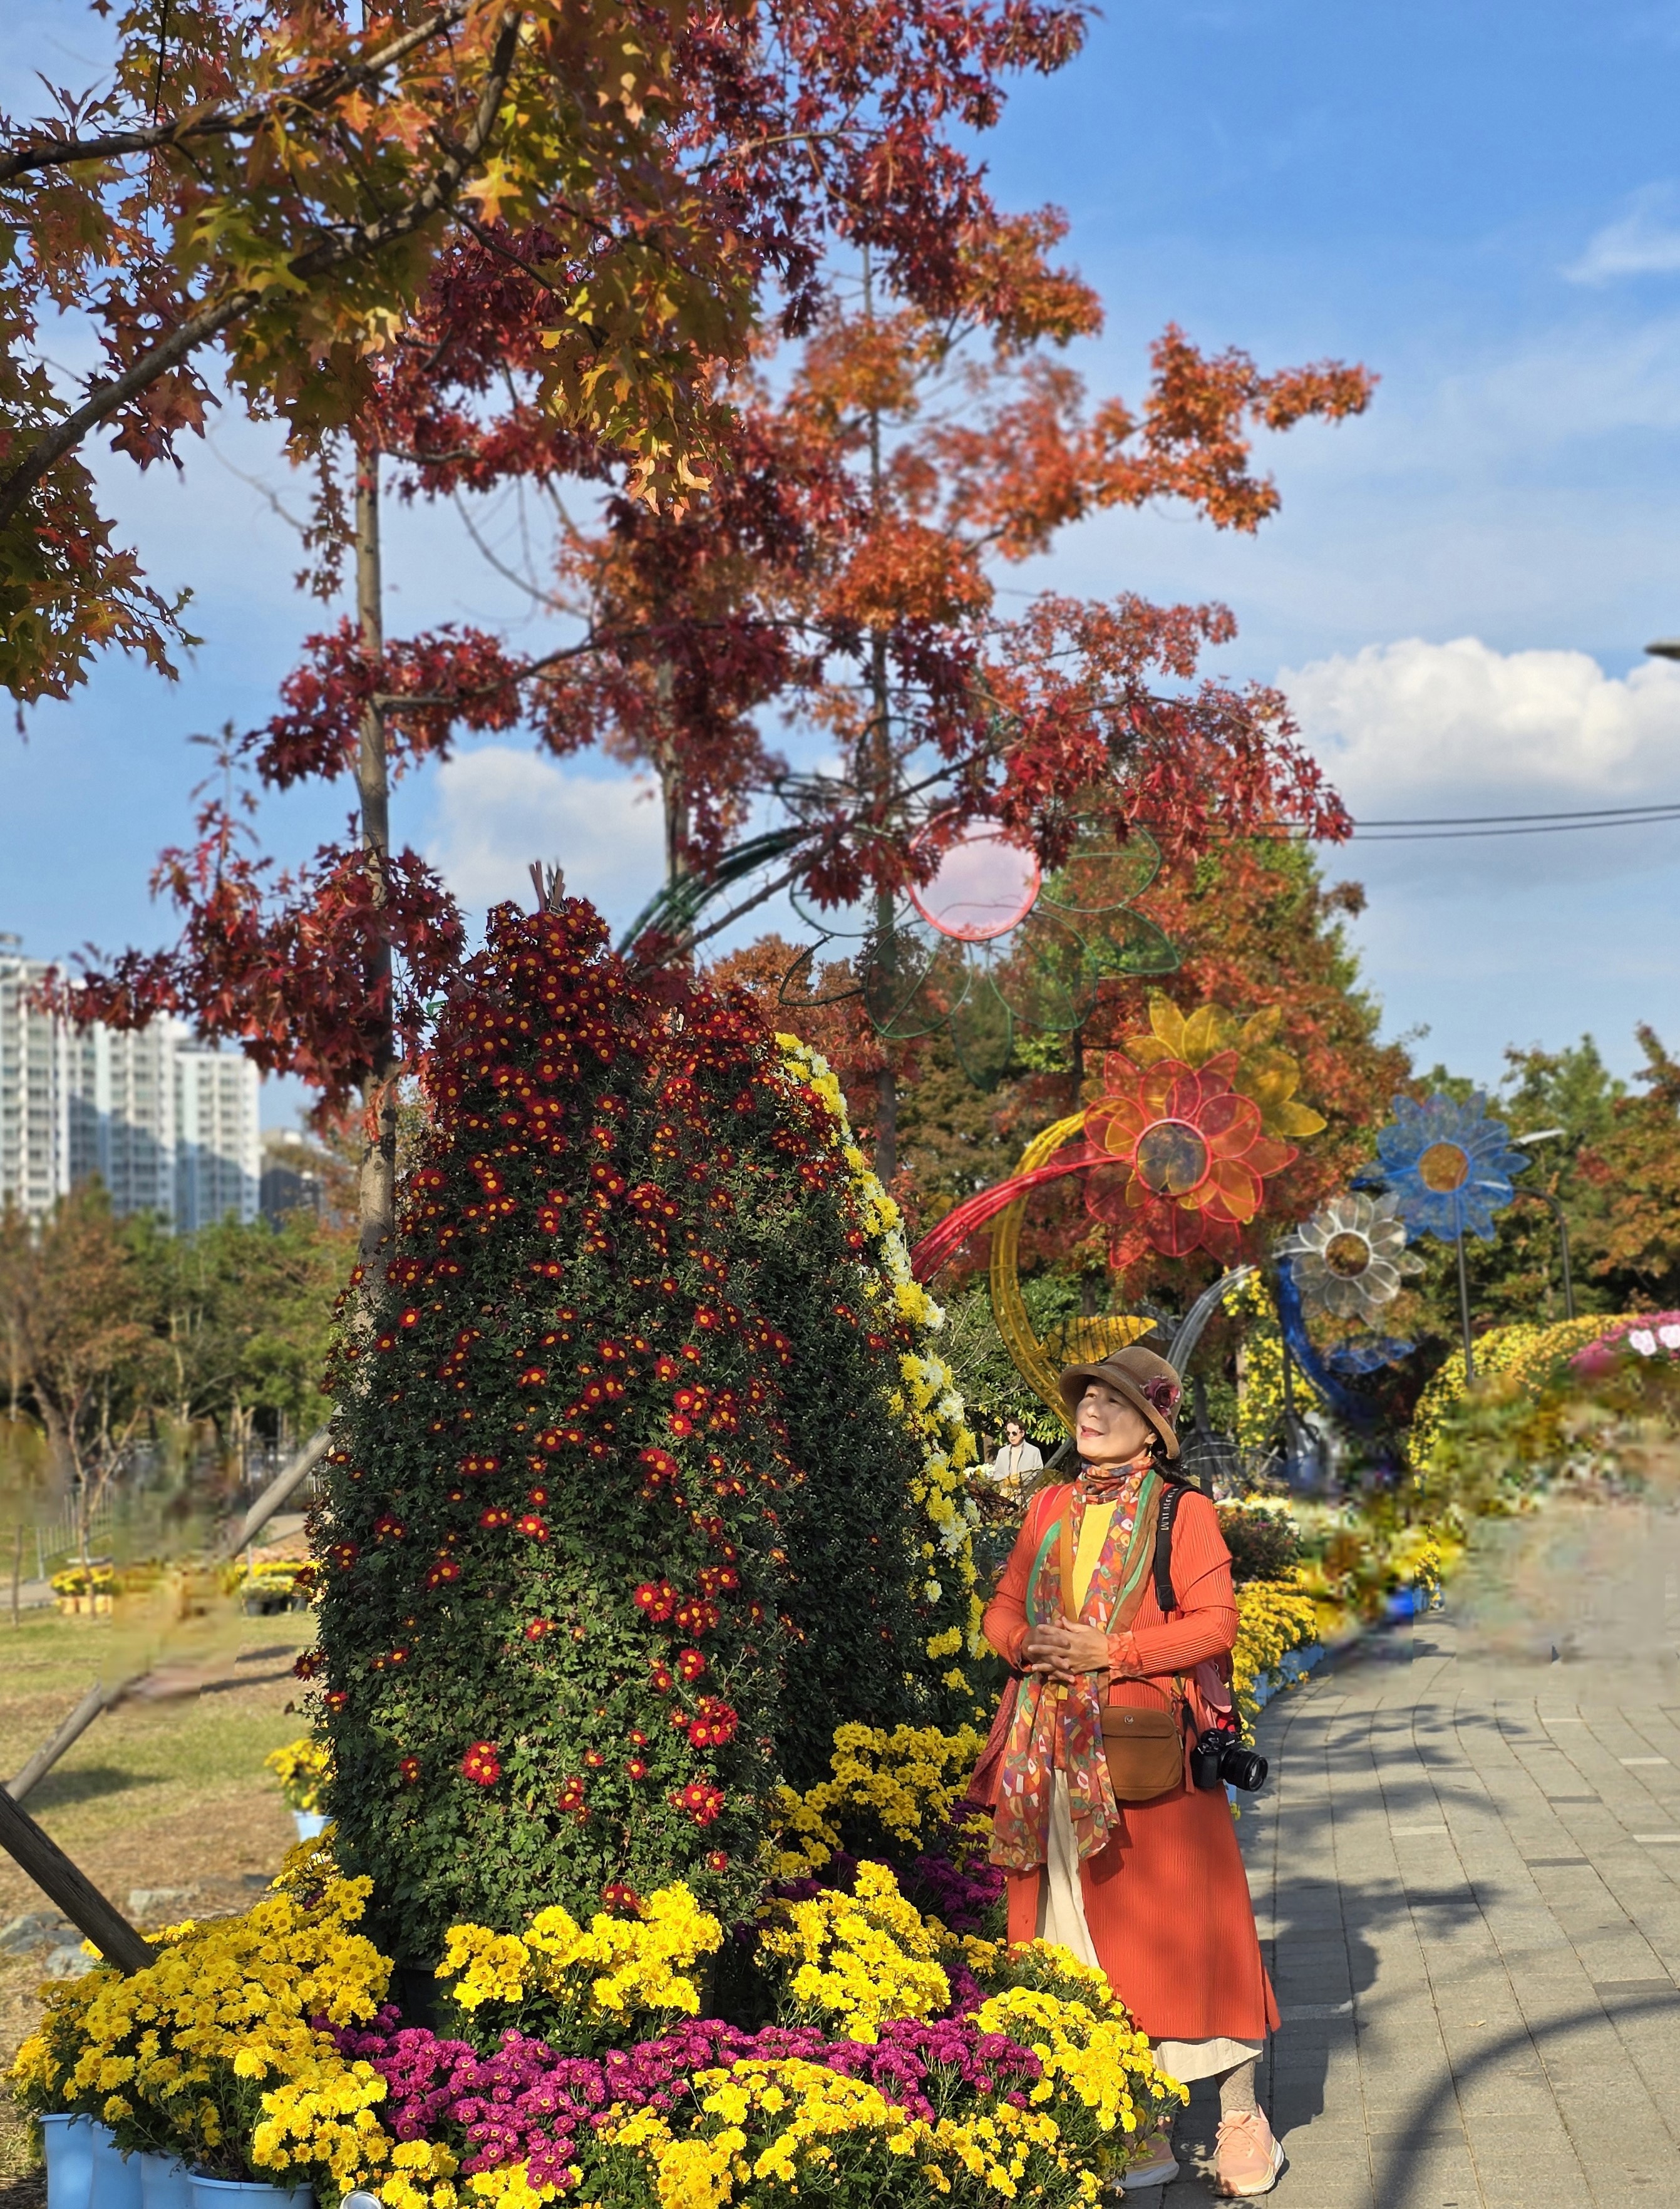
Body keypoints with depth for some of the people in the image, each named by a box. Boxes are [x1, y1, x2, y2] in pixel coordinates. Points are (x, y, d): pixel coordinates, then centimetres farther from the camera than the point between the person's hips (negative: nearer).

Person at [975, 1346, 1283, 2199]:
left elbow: (1214, 1623, -9)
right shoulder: (1049, 1507, 14)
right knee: (1091, 1941, 7)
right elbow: (1003, 1607, 15)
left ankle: (1241, 2121, 15)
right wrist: (1029, 1644, -7)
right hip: (1057, 1755, 5)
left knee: (1182, 1930, 0)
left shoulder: (1183, 1512, -2)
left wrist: (1109, 1652, -16)